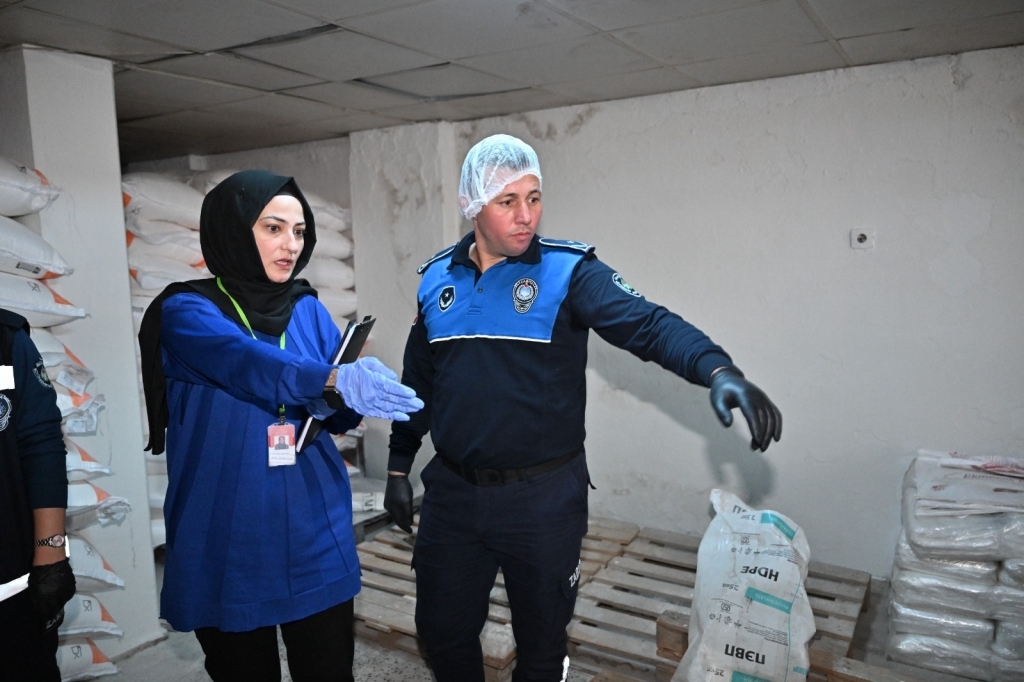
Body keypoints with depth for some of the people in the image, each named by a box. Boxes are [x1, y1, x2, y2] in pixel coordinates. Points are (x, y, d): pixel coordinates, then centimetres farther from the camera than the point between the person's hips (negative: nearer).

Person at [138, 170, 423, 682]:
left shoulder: (308, 309, 6)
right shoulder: (186, 312, -6)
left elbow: (339, 414, 3)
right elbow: (248, 365, -28)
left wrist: (342, 398, -20)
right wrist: (337, 380, -44)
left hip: (314, 532, 3)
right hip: (226, 540, -3)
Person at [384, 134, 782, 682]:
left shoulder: (567, 272, -10)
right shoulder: (437, 280, 2)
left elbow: (647, 323, -25)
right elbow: (418, 382, 12)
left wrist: (717, 369, -43)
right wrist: (399, 467, 15)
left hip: (543, 497, -3)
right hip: (451, 493, 3)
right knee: (442, 631, 18)